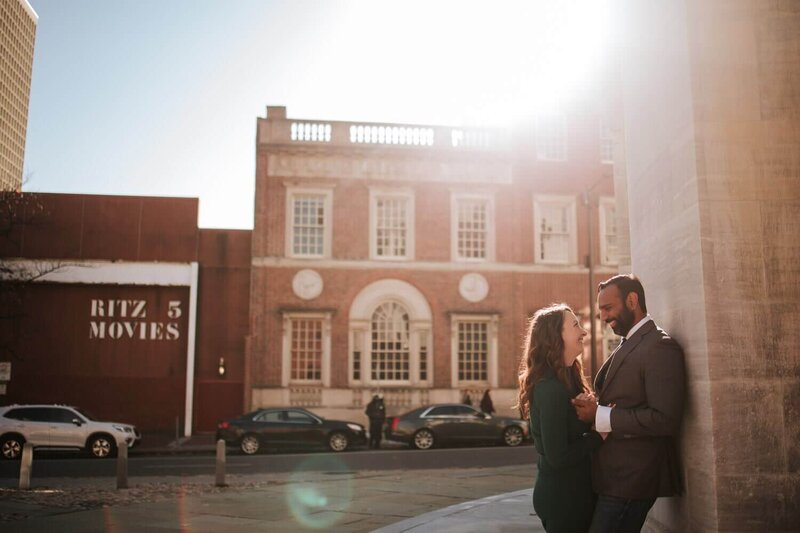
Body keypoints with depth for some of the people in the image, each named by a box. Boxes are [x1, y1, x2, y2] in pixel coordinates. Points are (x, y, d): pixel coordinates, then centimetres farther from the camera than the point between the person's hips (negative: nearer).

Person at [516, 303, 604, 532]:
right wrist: (598, 436, -15)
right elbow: (557, 456, -24)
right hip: (563, 496, -9)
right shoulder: (552, 388, -22)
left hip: (568, 491, 9)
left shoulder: (566, 379, 8)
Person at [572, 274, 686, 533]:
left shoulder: (660, 347, -15)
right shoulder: (627, 346, 15)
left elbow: (666, 419, -23)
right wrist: (592, 408, -2)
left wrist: (600, 415, -20)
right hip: (614, 475, 9)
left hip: (632, 479, -9)